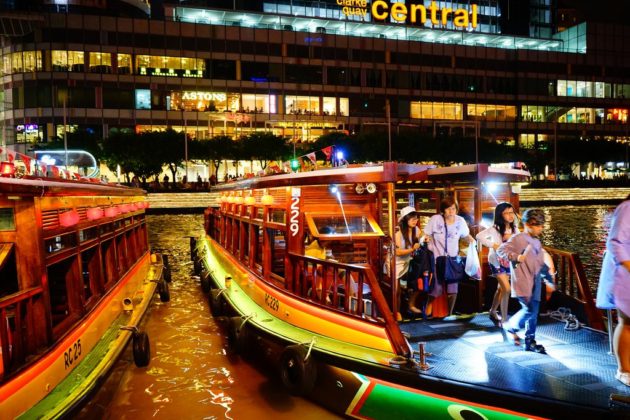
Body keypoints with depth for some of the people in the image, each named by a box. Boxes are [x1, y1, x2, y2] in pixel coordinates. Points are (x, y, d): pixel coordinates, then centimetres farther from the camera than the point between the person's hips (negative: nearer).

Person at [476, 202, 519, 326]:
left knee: (501, 289, 17)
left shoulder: (514, 229, 0)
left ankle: (492, 312, 36)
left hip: (508, 262, 7)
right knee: (507, 289, -14)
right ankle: (504, 320, -6)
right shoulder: (495, 228, -20)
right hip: (496, 262, -7)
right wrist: (493, 245, -35)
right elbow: (479, 236, -32)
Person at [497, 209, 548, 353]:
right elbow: (501, 250, -15)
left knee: (534, 312, 7)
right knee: (529, 309, -13)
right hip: (522, 281, -7)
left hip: (535, 282, 8)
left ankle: (530, 341, 17)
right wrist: (516, 257, -27)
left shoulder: (537, 242, 17)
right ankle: (511, 326, 13)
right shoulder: (518, 238, -7)